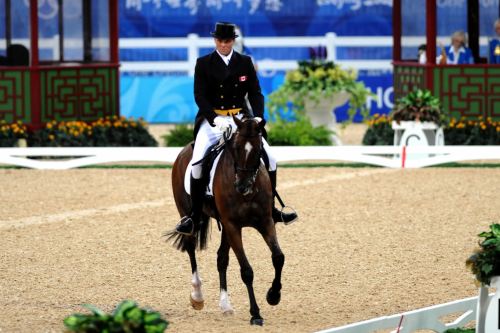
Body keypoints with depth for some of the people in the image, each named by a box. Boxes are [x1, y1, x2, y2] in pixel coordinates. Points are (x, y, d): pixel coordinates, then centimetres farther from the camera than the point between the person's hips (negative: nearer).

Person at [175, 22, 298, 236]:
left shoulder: (245, 63, 6)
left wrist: (258, 117, -18)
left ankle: (270, 210, 8)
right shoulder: (203, 64, 0)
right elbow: (200, 96, -8)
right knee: (197, 162, -22)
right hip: (212, 120, -2)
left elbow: (255, 93, 2)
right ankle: (195, 216, -12)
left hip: (241, 119, 3)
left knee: (269, 158, -7)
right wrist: (215, 118, -25)